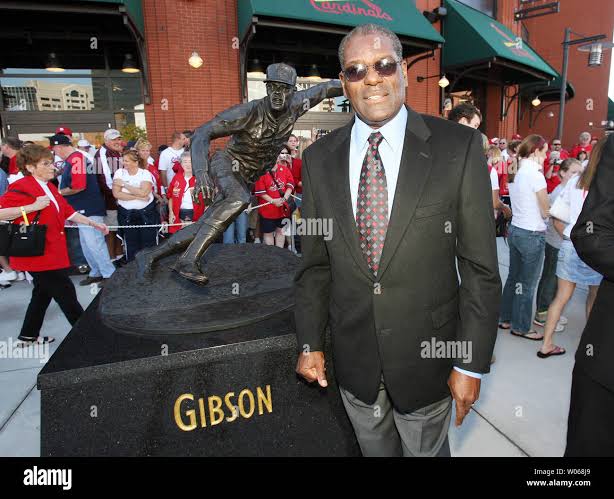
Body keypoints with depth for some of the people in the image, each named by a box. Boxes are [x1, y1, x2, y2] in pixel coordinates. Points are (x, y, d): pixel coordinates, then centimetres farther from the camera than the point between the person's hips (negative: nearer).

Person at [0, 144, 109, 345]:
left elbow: (68, 212, 18)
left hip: (52, 251, 10)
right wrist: (34, 206, -29)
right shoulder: (21, 188, -17)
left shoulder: (49, 188, 12)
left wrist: (93, 224, 15)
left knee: (43, 293, 20)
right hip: (37, 253, -10)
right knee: (66, 292, -2)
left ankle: (29, 335, 35)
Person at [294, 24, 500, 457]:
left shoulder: (458, 147, -11)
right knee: (374, 450, 25)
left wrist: (472, 363, -9)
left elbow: (480, 267, -9)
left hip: (427, 355, -2)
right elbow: (315, 263, 2)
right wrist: (310, 344, 3)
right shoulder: (319, 159, -3)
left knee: (428, 450, 22)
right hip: (352, 356, 3)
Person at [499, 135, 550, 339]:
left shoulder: (515, 172, 6)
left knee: (513, 277, 18)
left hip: (515, 230, 8)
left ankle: (505, 318, 29)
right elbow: (545, 212, -12)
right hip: (532, 235, -8)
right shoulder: (535, 174, -17)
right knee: (527, 283, 5)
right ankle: (521, 327, 18)